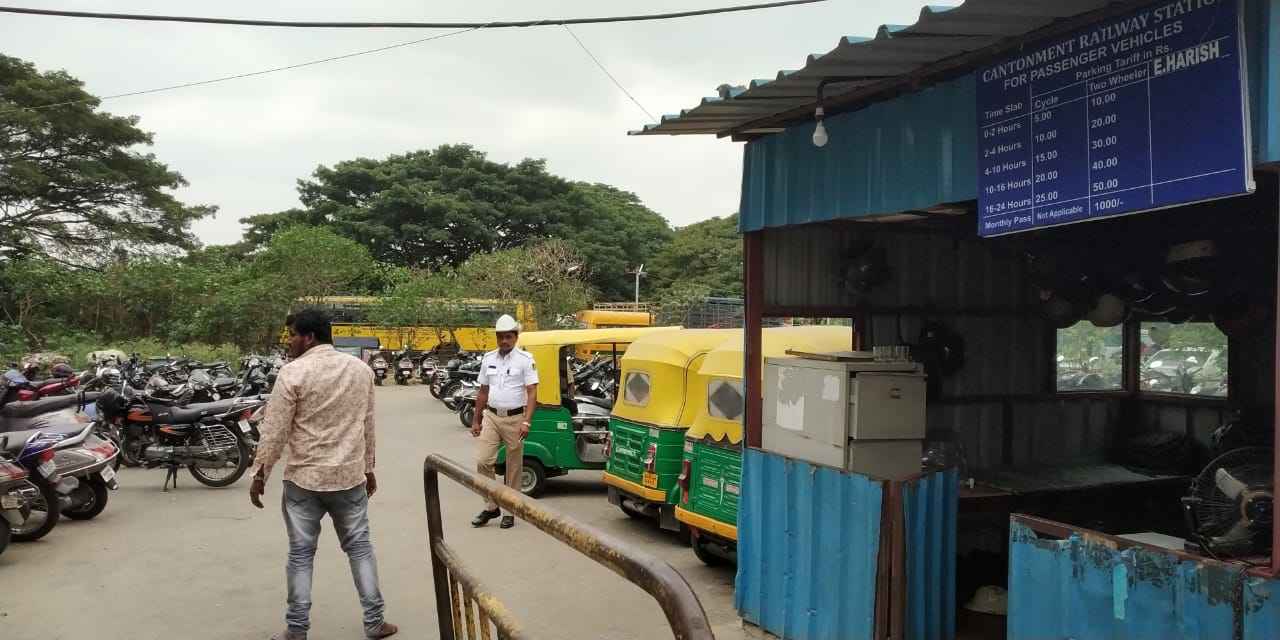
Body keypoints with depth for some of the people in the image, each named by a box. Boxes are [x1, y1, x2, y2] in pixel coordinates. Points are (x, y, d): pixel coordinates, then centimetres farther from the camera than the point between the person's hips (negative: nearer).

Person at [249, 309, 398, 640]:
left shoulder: (293, 372, -12)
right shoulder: (360, 369, 3)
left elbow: (274, 430, -10)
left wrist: (259, 475, 0)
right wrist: (368, 467, 20)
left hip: (303, 477, -3)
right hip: (350, 476, 4)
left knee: (301, 553, 8)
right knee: (360, 546, 13)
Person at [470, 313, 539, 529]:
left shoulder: (525, 359, -6)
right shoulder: (488, 359, 9)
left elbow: (532, 392, -10)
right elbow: (483, 392, 16)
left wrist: (526, 422, -20)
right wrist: (476, 420, 16)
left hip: (514, 418, -4)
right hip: (491, 417, 4)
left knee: (513, 468, 5)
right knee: (482, 461, -5)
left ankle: (510, 512, 16)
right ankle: (491, 507, 10)